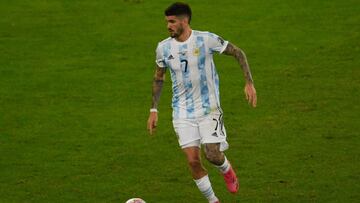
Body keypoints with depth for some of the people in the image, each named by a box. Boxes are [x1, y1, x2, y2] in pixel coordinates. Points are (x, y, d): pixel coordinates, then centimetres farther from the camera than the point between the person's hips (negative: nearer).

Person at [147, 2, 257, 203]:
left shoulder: (206, 39, -12)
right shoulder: (164, 48, -2)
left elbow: (238, 53, -1)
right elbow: (158, 78, 14)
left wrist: (249, 83, -9)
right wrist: (154, 110, 11)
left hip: (209, 109, -3)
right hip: (183, 113, 3)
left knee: (212, 155, -13)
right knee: (193, 160, -6)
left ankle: (227, 170, 25)